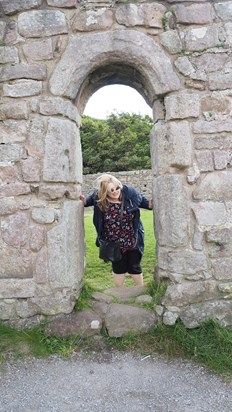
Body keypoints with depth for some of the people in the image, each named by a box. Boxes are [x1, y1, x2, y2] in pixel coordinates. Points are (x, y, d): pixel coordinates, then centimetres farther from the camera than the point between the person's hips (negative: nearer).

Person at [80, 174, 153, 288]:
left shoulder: (129, 192, -16)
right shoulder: (98, 197, -17)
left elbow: (142, 200, 3)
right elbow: (89, 200, 8)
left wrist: (151, 204, -13)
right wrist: (83, 200, -11)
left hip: (132, 241, 0)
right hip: (114, 244, 0)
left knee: (134, 267, 15)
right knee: (118, 268, 17)